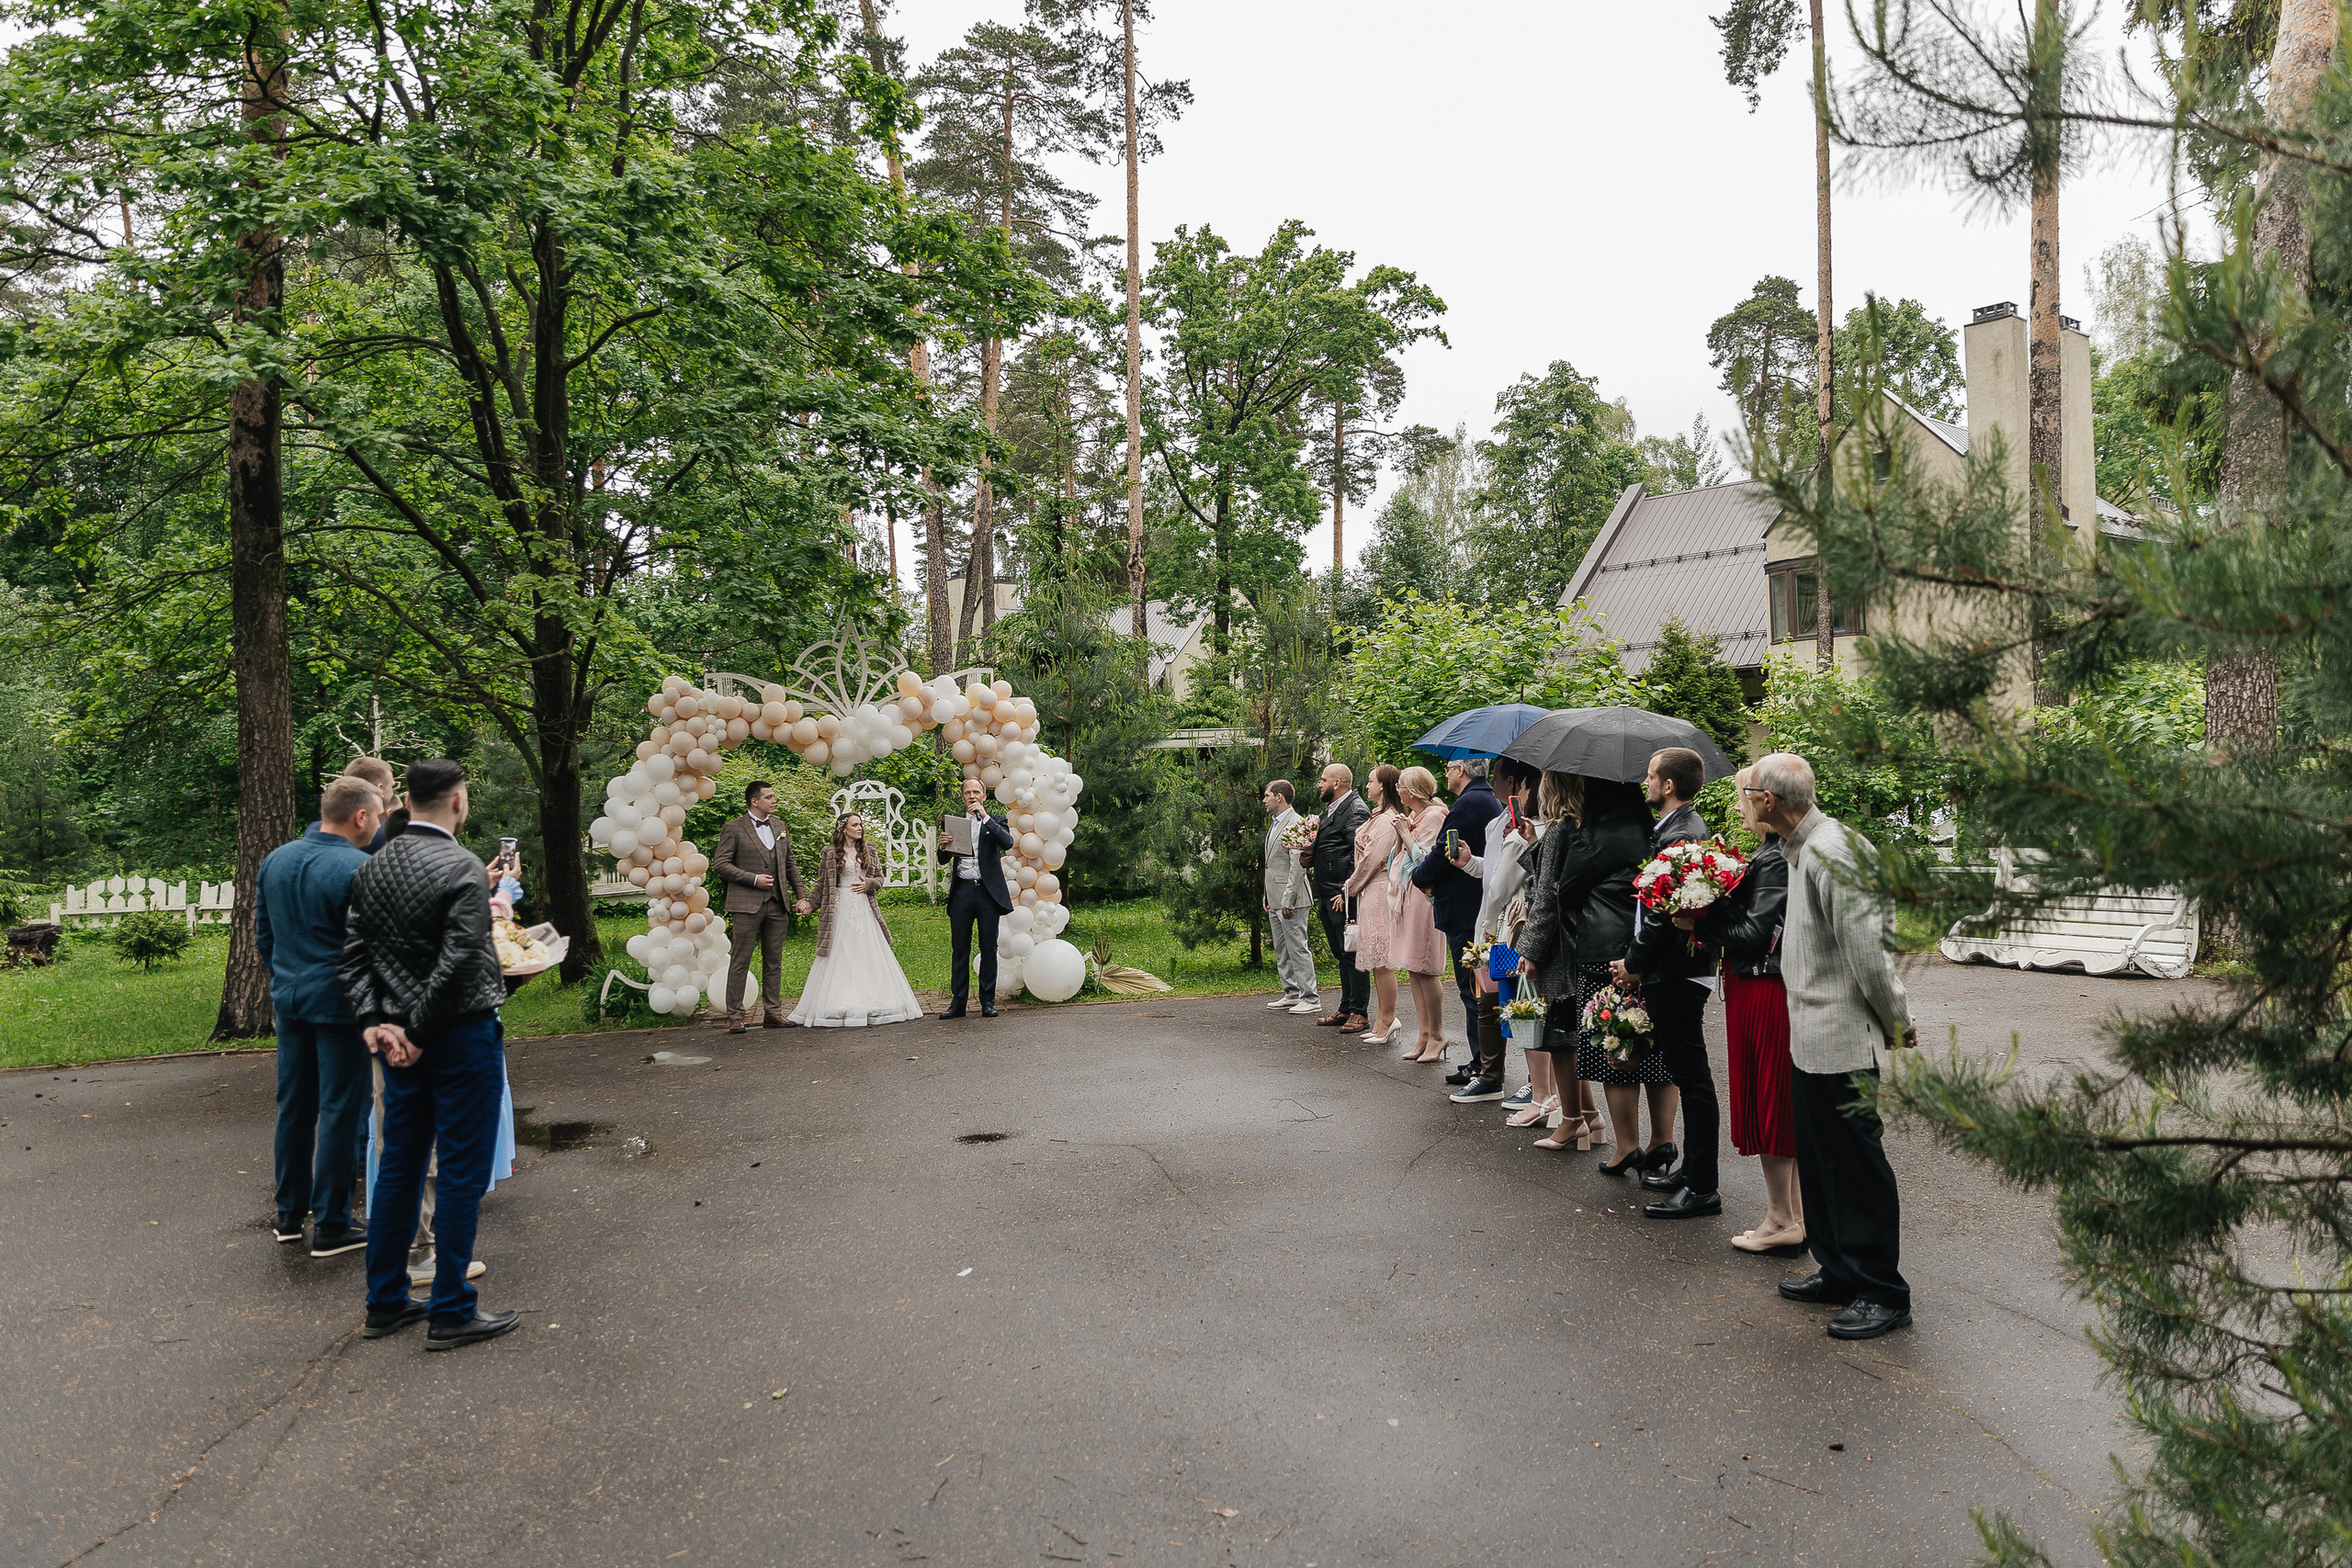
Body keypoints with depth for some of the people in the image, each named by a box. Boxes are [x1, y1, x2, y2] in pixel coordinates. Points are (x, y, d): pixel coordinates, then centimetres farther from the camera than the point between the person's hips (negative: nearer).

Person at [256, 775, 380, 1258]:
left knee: (294, 1106, 16)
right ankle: (330, 1227, 7)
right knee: (340, 1112, 1)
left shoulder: (276, 860, 7)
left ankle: (289, 1213, 26)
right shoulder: (359, 869, -18)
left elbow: (263, 934, 15)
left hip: (289, 1000, 8)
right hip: (340, 1005, -8)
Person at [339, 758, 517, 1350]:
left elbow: (353, 955, 4)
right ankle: (451, 1312, 9)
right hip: (463, 1035, -7)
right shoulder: (461, 867, -17)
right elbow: (457, 963, -23)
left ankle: (385, 1302, 25)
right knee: (462, 1173, 2)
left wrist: (375, 1023, -1)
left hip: (402, 1039, 7)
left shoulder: (372, 868, 6)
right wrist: (418, 1031, -12)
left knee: (398, 1168, 15)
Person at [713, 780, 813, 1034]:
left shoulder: (780, 826, 15)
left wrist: (801, 896, 13)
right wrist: (753, 879, -13)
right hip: (747, 905, -5)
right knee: (740, 961, -4)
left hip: (777, 905, 5)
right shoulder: (734, 828, -2)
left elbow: (790, 865, 20)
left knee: (774, 961, 8)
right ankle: (735, 1016, 0)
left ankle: (772, 1013, 14)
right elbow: (720, 864, -6)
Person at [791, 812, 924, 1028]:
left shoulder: (868, 850, 12)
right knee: (840, 955, -4)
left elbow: (880, 878, 14)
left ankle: (870, 1005, 7)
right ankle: (841, 1007, -2)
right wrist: (818, 909, 1)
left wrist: (868, 884, -6)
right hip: (841, 908, -3)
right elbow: (822, 884, 5)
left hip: (865, 908, 3)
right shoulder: (831, 853, 3)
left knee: (869, 954, 2)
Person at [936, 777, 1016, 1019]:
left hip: (987, 891, -2)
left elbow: (1007, 843, -12)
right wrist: (943, 846, -12)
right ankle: (958, 1003, 6)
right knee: (960, 949, 3)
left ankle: (988, 1002, 7)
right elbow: (943, 860, 11)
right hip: (962, 891, 2)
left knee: (989, 948, 1)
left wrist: (985, 816, -15)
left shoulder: (995, 821, 7)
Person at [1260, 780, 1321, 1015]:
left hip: (1290, 899, -10)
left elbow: (1298, 866, -20)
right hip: (1275, 899, 10)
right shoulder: (1275, 824, 17)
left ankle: (1311, 999, -3)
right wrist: (1267, 895, 18)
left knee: (1298, 948, -7)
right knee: (1281, 951, 15)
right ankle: (1292, 994, 23)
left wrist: (1288, 900, -22)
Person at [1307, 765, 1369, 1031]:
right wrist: (1309, 857, 7)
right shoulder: (1330, 809, 19)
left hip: (1344, 897, -10)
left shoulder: (1355, 810, -13)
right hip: (1327, 896, 10)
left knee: (1352, 954, -5)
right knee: (1341, 955, 14)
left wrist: (1348, 892, -23)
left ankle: (1359, 1013, 0)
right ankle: (1345, 1009, 21)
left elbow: (1360, 855, -20)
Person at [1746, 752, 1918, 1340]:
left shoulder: (1831, 852, -21)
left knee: (1856, 1164, -1)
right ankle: (1839, 1273, 30)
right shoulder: (1802, 848, 11)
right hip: (1809, 1034, 10)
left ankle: (1883, 1295, 10)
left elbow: (1867, 949, -21)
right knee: (1818, 1159, 18)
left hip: (1840, 1039, -10)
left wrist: (1896, 1021, -13)